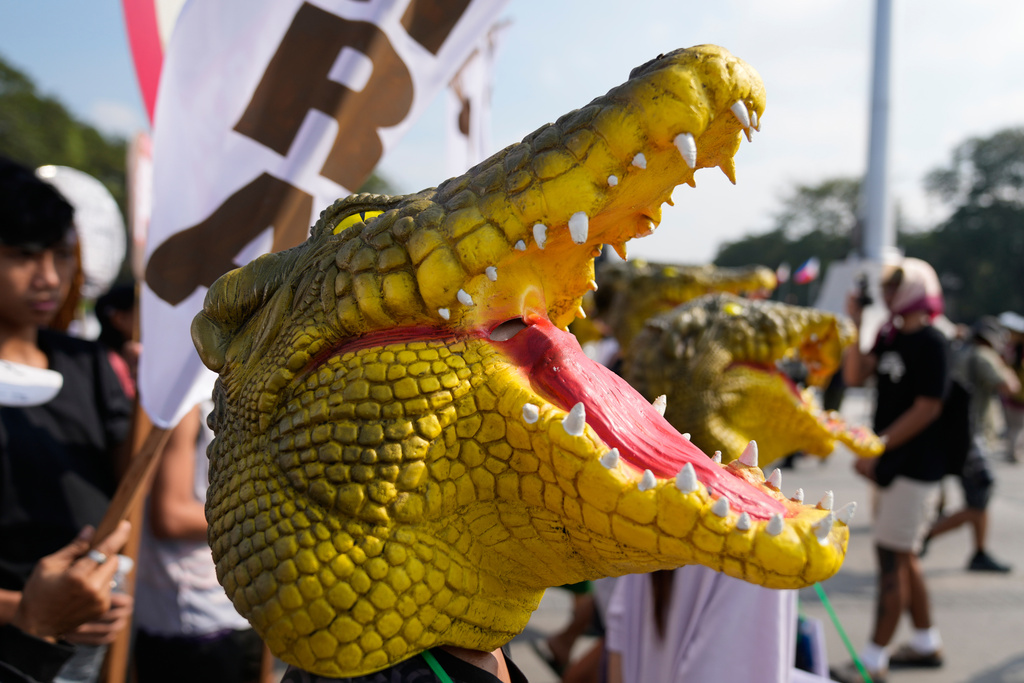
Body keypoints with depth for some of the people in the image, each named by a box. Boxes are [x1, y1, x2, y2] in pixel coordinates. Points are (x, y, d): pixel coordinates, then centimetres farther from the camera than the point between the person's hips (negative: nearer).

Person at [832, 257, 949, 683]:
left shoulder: (930, 343, -15)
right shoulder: (890, 338, 11)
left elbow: (928, 408, -19)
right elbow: (854, 376, 6)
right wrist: (855, 324, -2)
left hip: (917, 468, -9)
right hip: (893, 465, 9)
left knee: (892, 556, -7)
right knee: (903, 555, 16)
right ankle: (927, 643, 30)